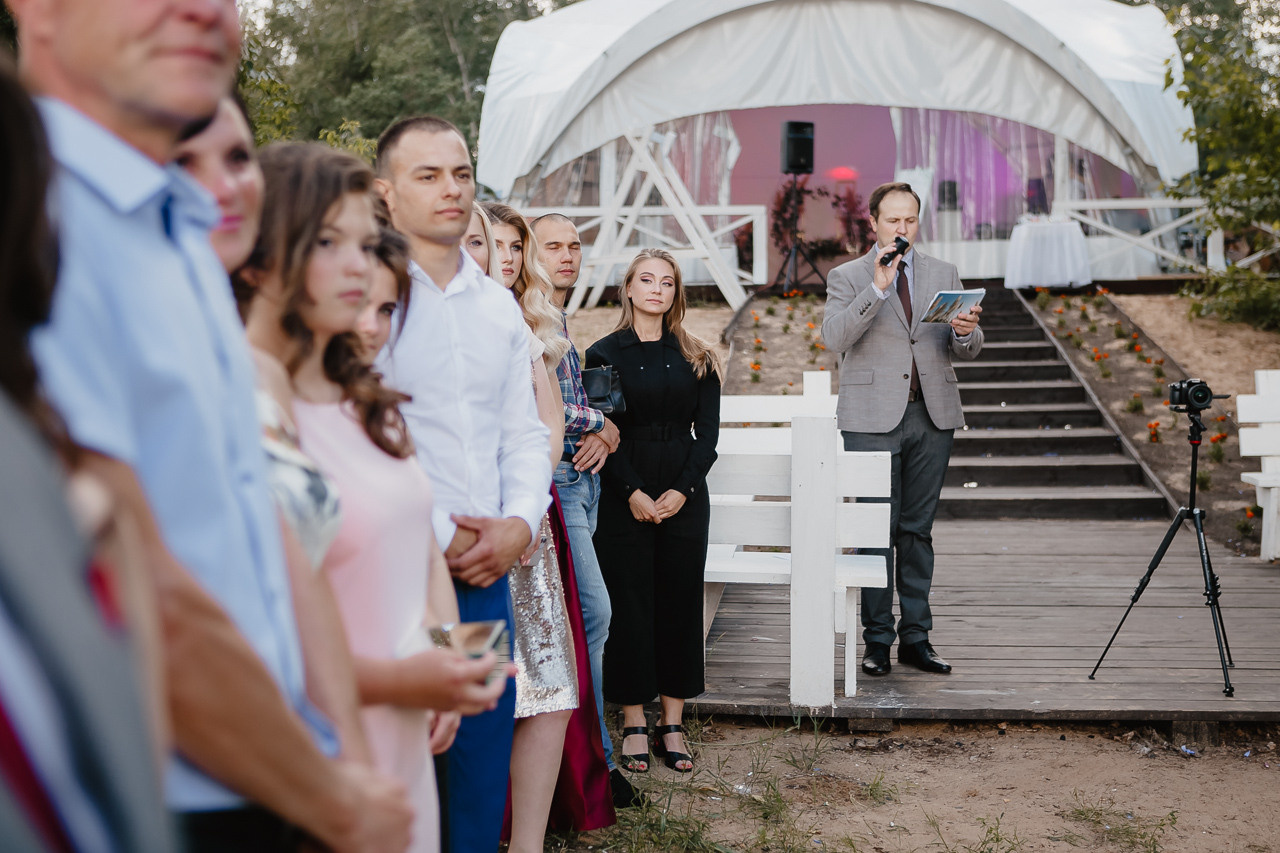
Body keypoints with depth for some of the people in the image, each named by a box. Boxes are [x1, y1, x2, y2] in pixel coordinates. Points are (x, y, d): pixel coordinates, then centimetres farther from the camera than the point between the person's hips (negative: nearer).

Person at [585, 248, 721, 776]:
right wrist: (632, 492, -13)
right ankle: (634, 725, 10)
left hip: (685, 499, 2)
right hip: (622, 499, -2)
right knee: (629, 605, 0)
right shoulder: (604, 354, 3)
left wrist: (683, 490, -9)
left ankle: (673, 725, 13)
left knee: (680, 604, 4)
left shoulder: (697, 359, 9)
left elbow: (708, 433, 5)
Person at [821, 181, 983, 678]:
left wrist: (965, 332, -11)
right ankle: (877, 640, 8)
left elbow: (968, 350, 13)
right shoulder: (848, 278, 5)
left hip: (932, 417, 3)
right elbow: (834, 337, -12)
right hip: (873, 419, -3)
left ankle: (916, 638, 14)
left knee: (918, 529, 7)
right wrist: (877, 288, -19)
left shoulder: (943, 275, 15)